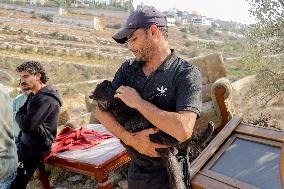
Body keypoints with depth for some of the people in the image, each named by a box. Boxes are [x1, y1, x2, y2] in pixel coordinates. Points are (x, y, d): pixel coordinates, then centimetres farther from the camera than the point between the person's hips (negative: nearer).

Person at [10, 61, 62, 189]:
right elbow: (20, 115, 16)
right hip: (25, 143, 9)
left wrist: (20, 116, -6)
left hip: (34, 149, -9)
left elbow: (26, 125, -26)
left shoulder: (46, 99, -23)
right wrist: (22, 117, -6)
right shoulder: (33, 95, 10)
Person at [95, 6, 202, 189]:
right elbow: (101, 110, -5)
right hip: (135, 167, 5)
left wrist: (138, 102, -23)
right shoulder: (128, 68, -2)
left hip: (168, 173, -4)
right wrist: (131, 139, -20)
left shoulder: (187, 73, -18)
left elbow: (183, 130, -31)